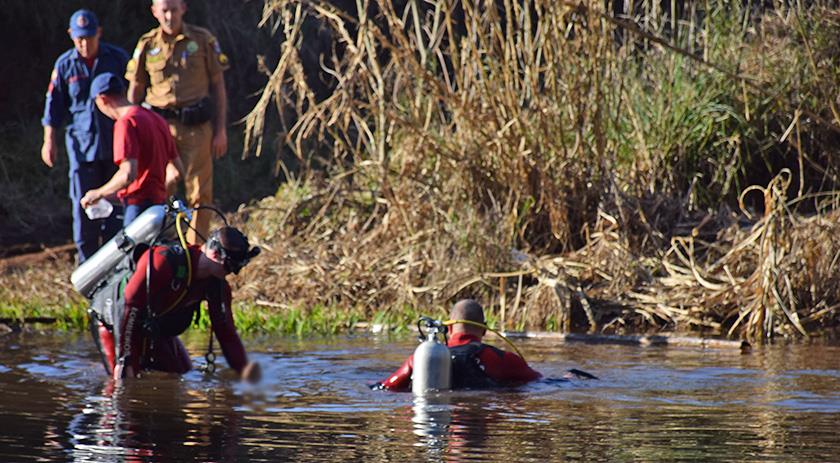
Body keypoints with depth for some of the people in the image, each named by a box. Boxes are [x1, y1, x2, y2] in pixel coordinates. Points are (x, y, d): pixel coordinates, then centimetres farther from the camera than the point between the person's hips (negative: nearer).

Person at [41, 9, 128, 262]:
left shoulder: (118, 59, 2)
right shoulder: (65, 65, 3)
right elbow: (54, 106, 8)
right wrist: (49, 141, 4)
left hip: (116, 143, 0)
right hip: (82, 144, 0)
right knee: (83, 205, -2)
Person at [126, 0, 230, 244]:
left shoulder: (203, 41, 3)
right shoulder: (147, 45, 6)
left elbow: (218, 86, 6)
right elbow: (134, 91, 12)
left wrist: (220, 130, 1)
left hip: (196, 127, -1)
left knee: (199, 193, -1)